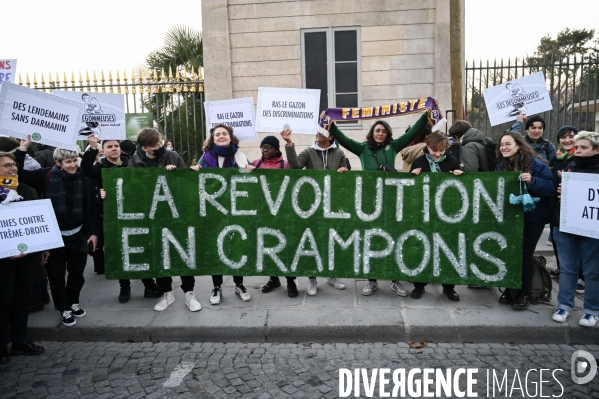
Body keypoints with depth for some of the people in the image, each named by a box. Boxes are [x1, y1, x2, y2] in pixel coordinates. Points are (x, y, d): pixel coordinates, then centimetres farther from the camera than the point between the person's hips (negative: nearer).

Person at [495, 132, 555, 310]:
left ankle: (524, 294, 17)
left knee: (525, 255, 2)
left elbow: (551, 187, -18)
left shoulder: (535, 163, -13)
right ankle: (509, 290, 25)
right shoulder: (501, 166, 4)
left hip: (532, 218, -5)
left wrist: (532, 181, -33)